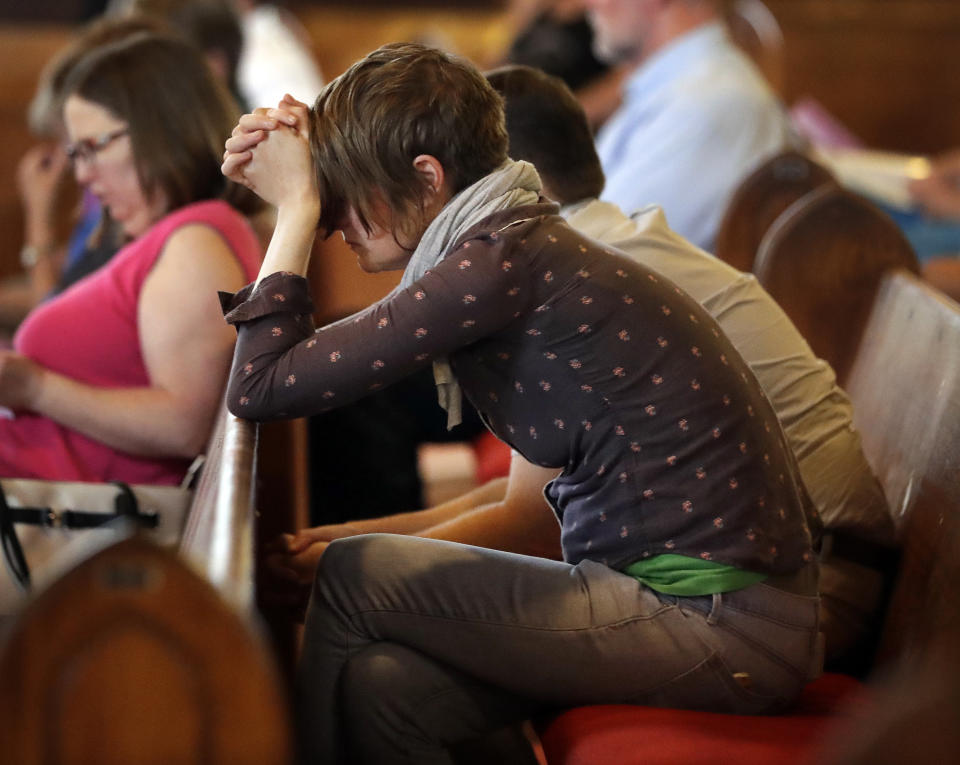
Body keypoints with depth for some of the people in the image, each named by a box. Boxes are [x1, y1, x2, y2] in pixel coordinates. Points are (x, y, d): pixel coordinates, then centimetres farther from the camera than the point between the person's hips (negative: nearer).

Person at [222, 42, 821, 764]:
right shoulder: (510, 247, 10)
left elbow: (262, 386, -15)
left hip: (716, 626, -9)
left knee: (353, 580, -3)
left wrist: (298, 208, -4)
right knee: (384, 688, -2)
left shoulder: (500, 263, -17)